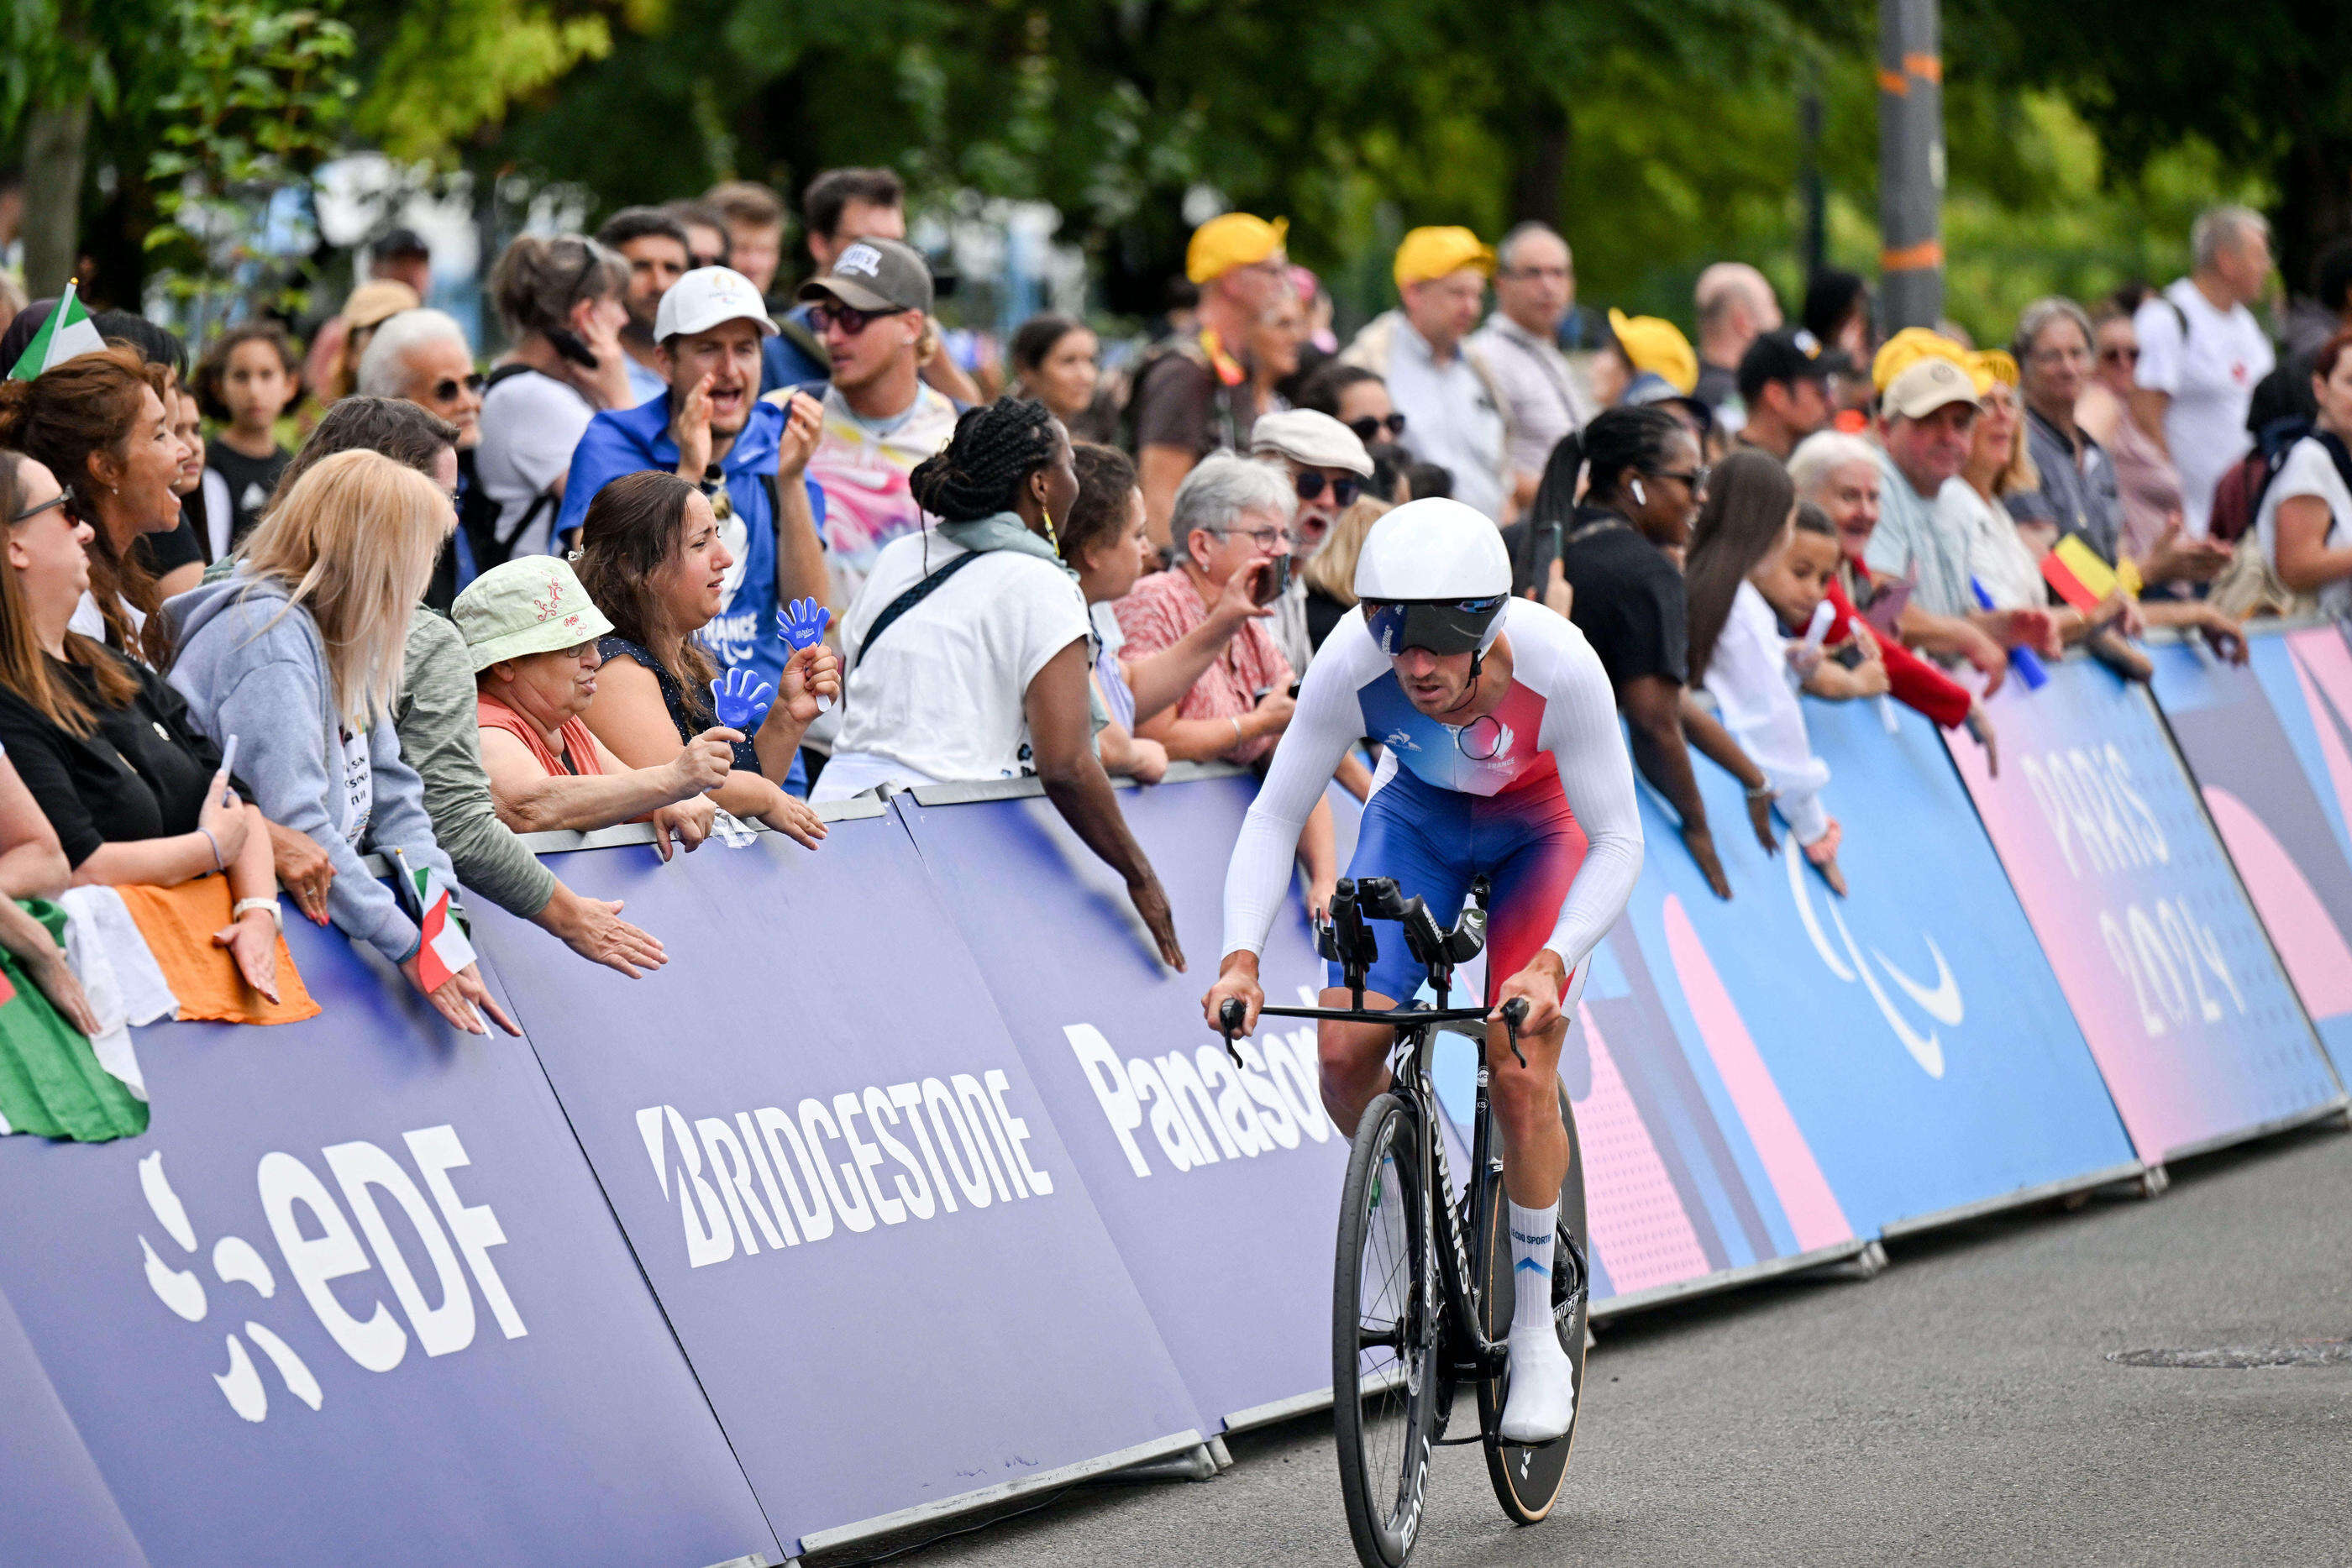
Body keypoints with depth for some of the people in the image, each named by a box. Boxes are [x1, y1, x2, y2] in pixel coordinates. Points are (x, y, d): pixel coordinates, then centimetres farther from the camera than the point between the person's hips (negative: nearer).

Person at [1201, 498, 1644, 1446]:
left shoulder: (1558, 666, -38)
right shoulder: (1353, 664, -33)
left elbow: (1618, 841, -29)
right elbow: (1276, 813, -22)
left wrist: (1551, 961, -43)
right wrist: (1241, 955, -36)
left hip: (1541, 833, -2)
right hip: (1418, 817, 2)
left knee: (1519, 1074, -17)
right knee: (1345, 1055, -15)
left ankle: (1536, 1333, 1)